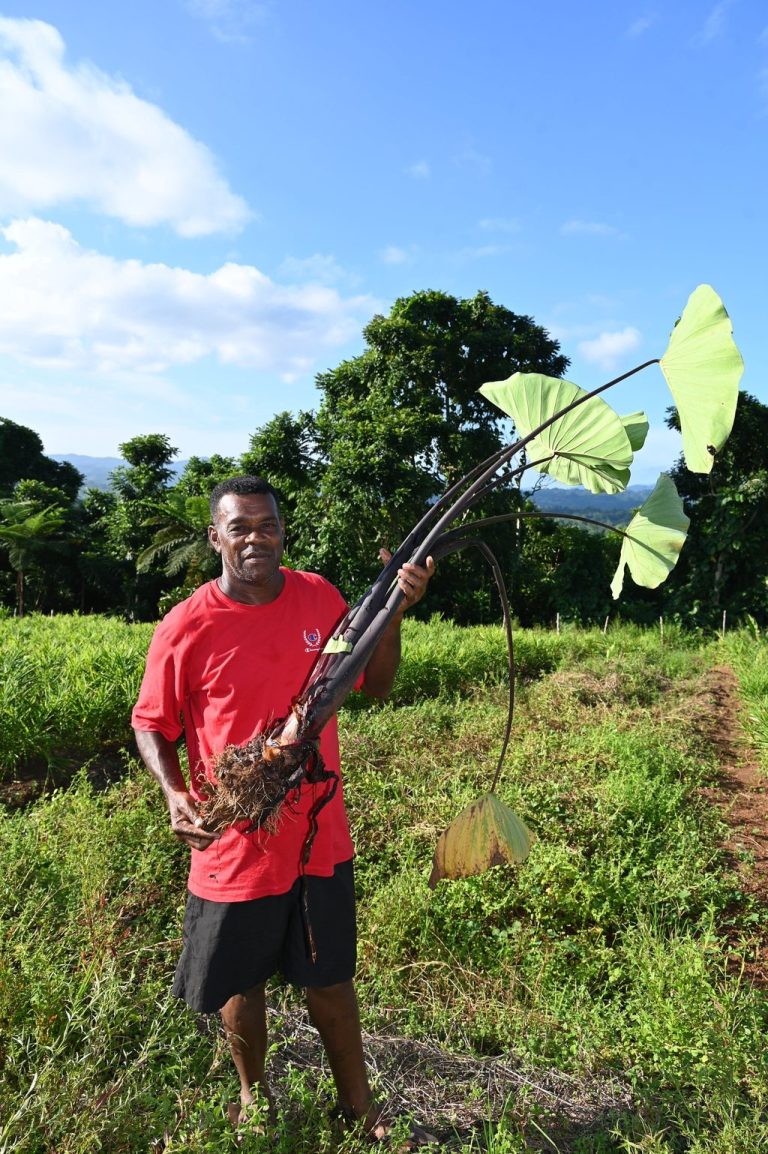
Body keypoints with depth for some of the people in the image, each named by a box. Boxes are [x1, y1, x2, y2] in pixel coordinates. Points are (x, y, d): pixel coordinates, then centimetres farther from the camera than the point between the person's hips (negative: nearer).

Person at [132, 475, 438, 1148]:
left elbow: (376, 685, 3)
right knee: (241, 985, 20)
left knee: (331, 979, 19)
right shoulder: (186, 628, -14)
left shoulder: (318, 596, -4)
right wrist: (175, 794, -19)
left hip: (319, 837, 2)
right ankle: (254, 1098, 48)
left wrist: (395, 612, -12)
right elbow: (151, 725, -2)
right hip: (233, 846, -2)